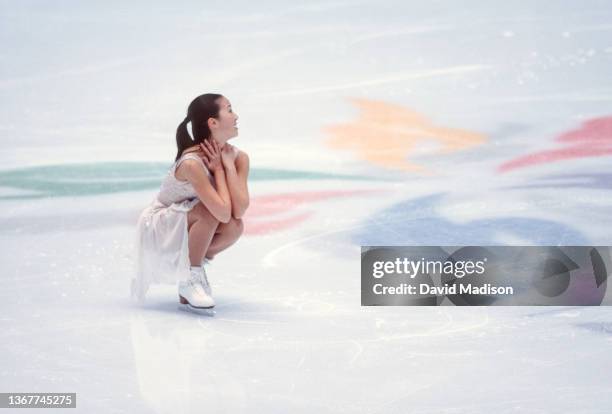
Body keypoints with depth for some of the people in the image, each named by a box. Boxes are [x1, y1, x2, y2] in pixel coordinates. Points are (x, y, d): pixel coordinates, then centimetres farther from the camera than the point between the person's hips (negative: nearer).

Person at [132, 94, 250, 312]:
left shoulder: (238, 158, -11)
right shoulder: (192, 163, -31)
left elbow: (239, 211, -23)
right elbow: (223, 213, -36)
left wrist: (229, 165, -22)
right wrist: (218, 169, -25)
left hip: (184, 229, 6)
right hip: (157, 228, -6)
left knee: (234, 227, -22)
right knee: (209, 212, -32)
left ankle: (194, 263, 4)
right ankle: (190, 278, -14)